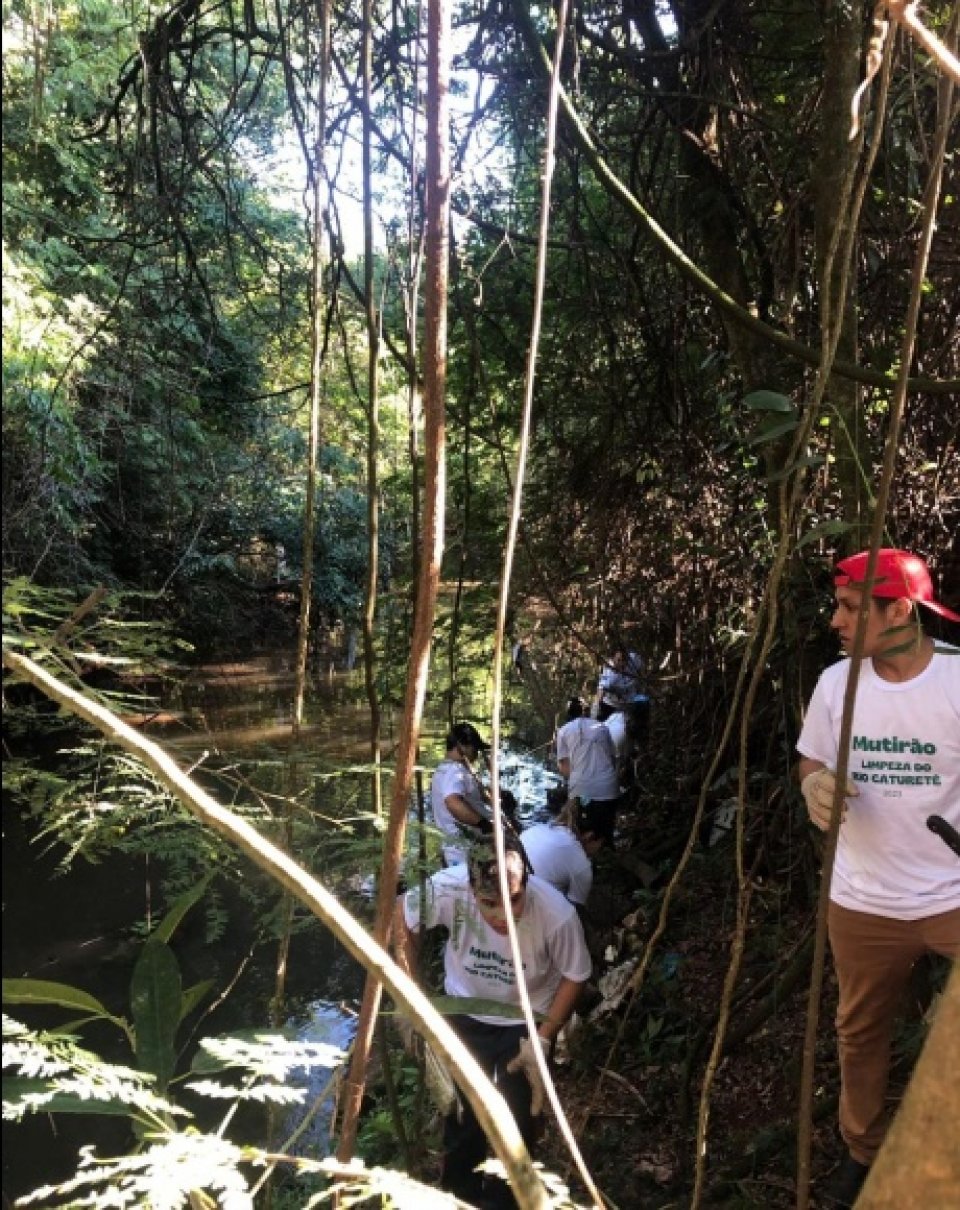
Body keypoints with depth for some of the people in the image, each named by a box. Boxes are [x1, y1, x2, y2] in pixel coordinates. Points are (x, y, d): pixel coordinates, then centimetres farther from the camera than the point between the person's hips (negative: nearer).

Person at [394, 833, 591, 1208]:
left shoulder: (558, 914, -37)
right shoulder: (449, 888, -36)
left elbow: (575, 976, -15)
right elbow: (401, 916, -13)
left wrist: (542, 1038, -15)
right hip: (463, 1012, 1)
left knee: (519, 1115, 9)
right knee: (460, 1105, 13)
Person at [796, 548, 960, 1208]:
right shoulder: (836, 682, -3)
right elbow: (813, 763, 8)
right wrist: (815, 786, -15)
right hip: (863, 901, 4)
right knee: (860, 1030, 19)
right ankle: (863, 1150, 40)